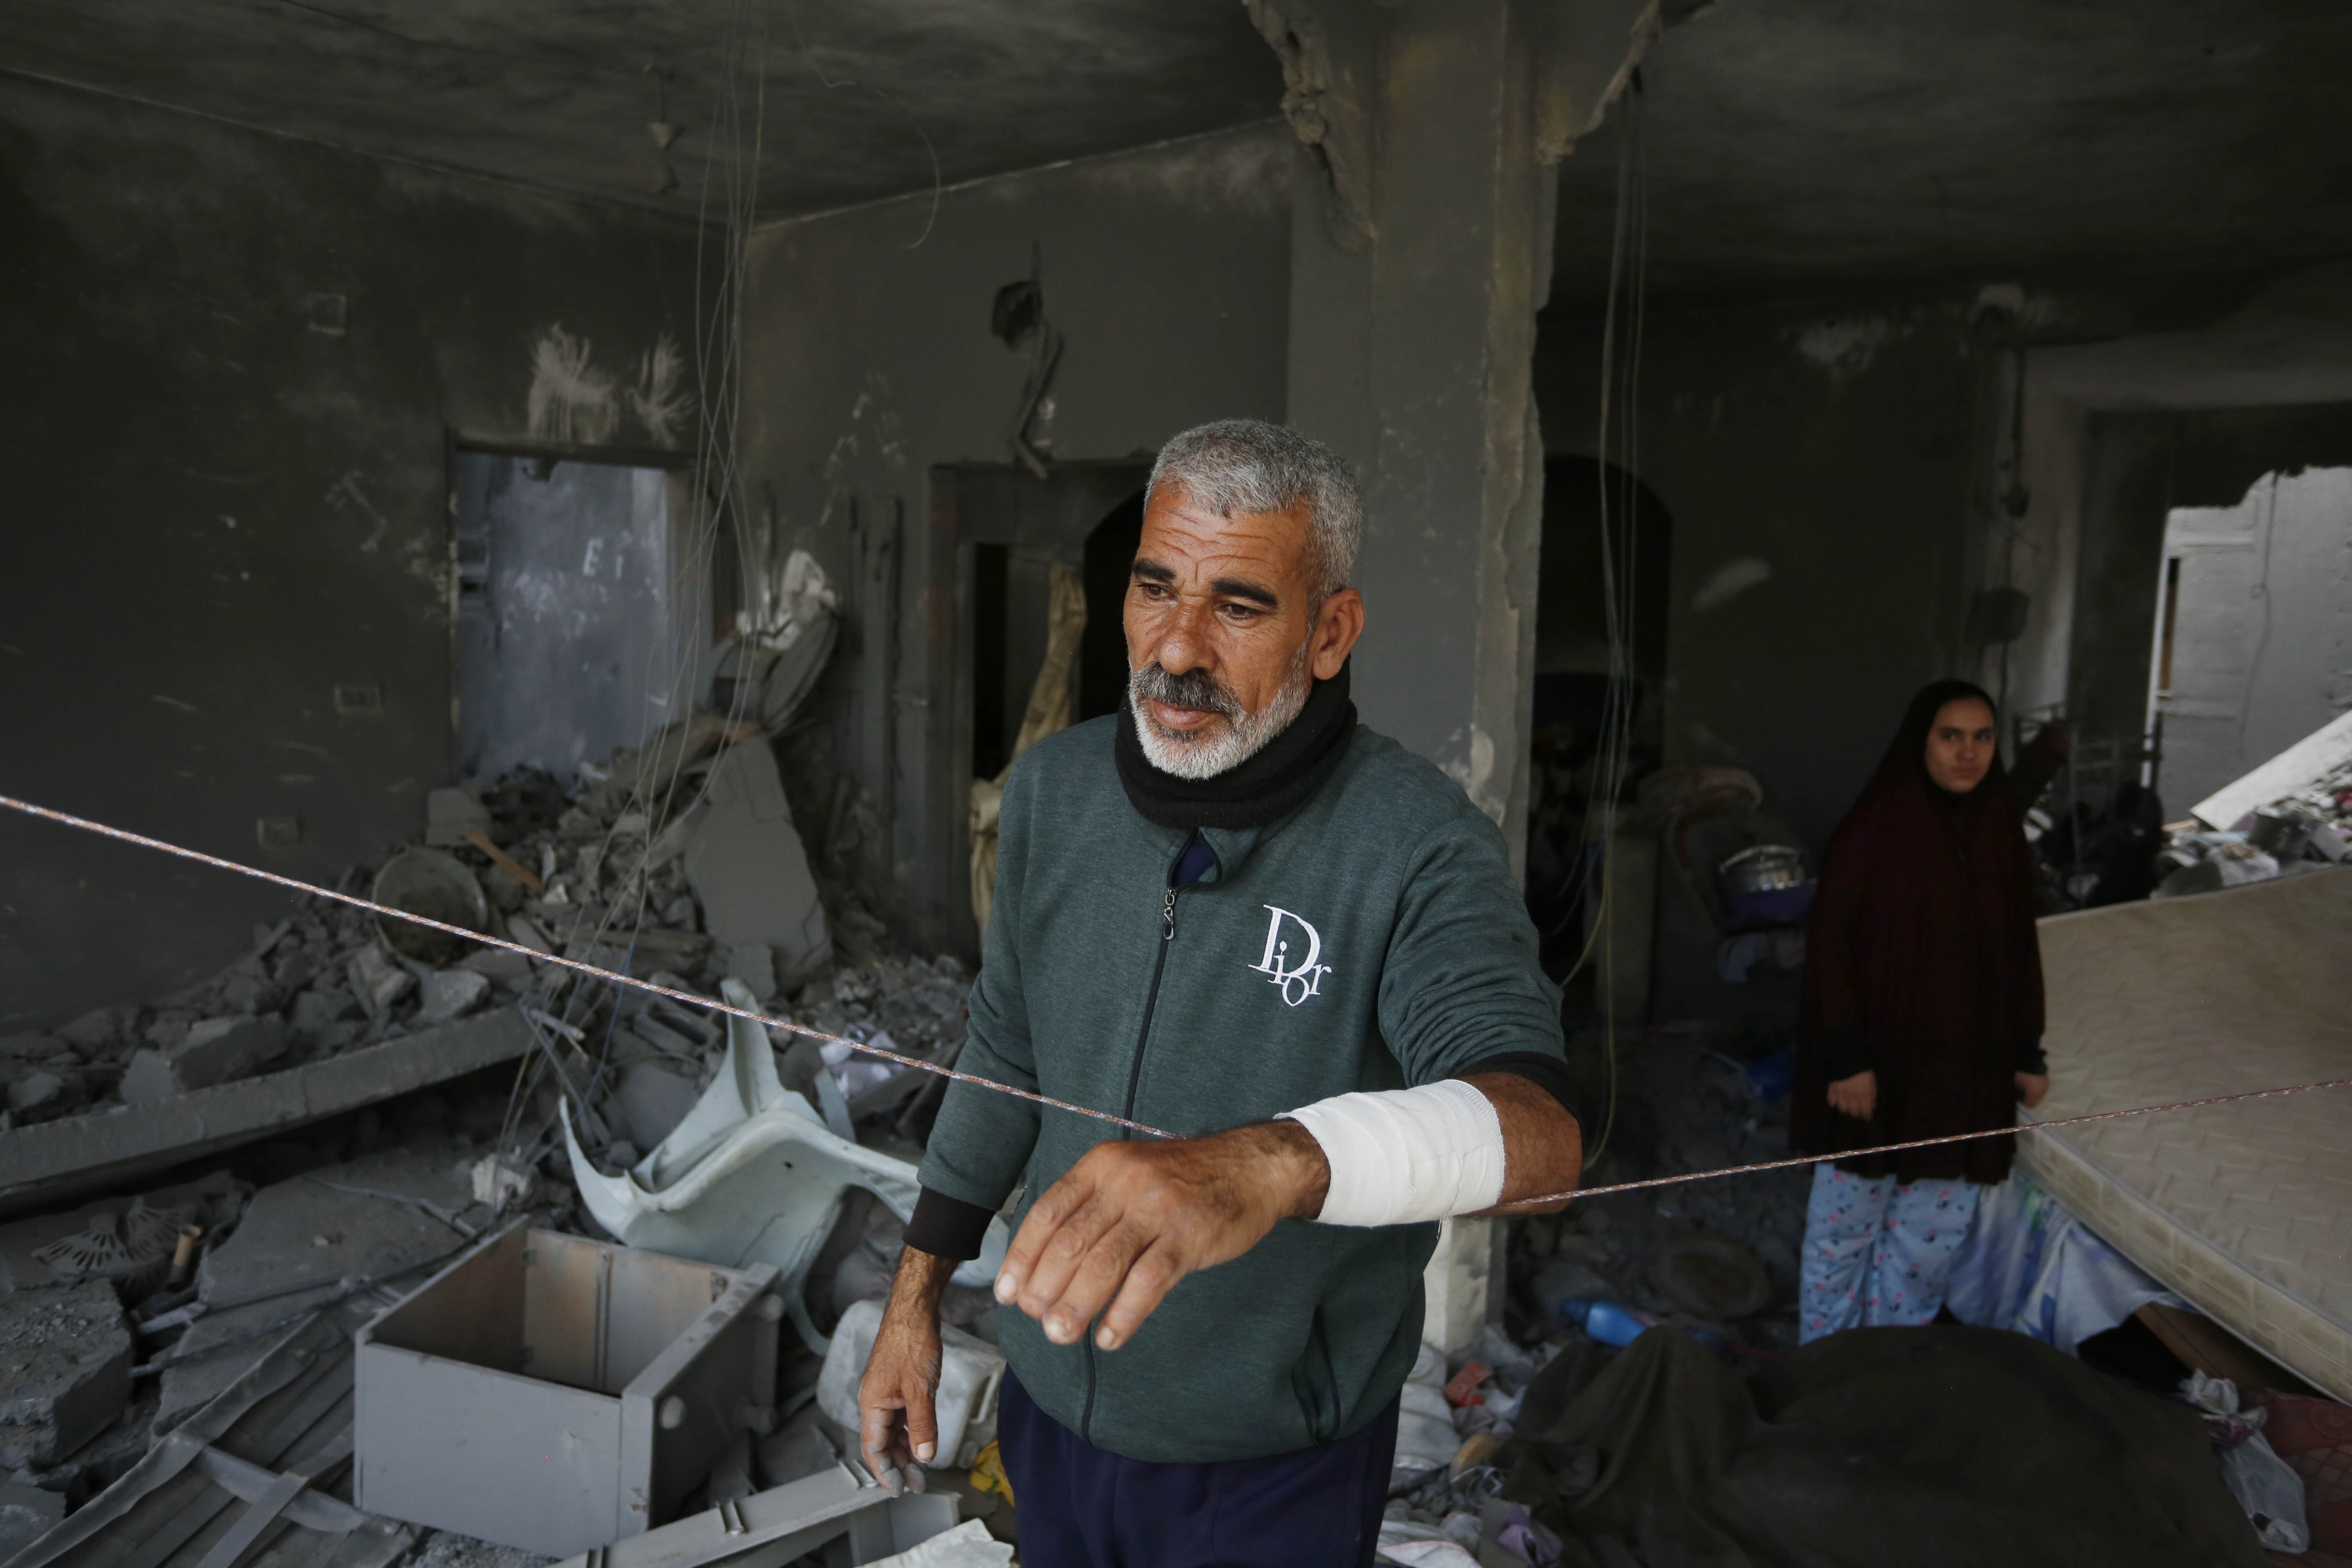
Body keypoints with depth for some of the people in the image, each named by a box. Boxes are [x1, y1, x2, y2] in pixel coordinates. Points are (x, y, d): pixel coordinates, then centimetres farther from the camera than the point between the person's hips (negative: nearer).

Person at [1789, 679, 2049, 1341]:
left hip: (1965, 1069, 5)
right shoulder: (1873, 830, -13)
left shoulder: (2000, 830, 4)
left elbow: (2020, 946, 10)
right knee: (1847, 1219, 7)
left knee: (1935, 1223, 13)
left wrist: (2027, 1053, 10)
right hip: (1877, 1063, -5)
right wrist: (1844, 1059, -17)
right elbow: (1829, 944, -14)